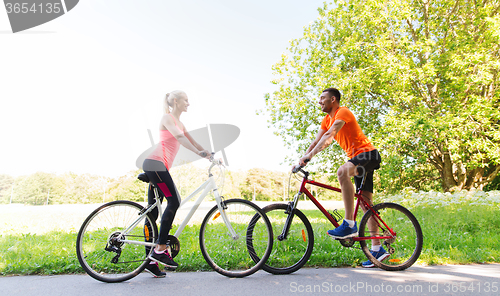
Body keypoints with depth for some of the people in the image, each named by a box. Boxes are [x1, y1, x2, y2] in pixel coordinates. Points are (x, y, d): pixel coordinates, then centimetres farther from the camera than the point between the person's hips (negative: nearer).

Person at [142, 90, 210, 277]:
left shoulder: (179, 122, 24)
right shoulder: (167, 117, -3)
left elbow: (192, 141, 21)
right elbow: (179, 137, -20)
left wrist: (211, 155, 10)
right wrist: (198, 152, -32)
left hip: (159, 167, 9)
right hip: (155, 164, -9)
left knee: (153, 212, 6)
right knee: (173, 201, -17)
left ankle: (150, 260, 9)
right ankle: (161, 248, -14)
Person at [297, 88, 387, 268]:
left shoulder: (343, 112, -13)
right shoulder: (327, 119, 14)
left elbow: (329, 137, -28)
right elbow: (316, 142, 10)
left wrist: (310, 155, -35)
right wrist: (302, 160, -3)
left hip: (367, 153, -10)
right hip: (357, 158, 10)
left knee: (342, 172, -38)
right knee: (366, 203, 7)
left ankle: (349, 224, -35)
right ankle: (377, 249, 12)